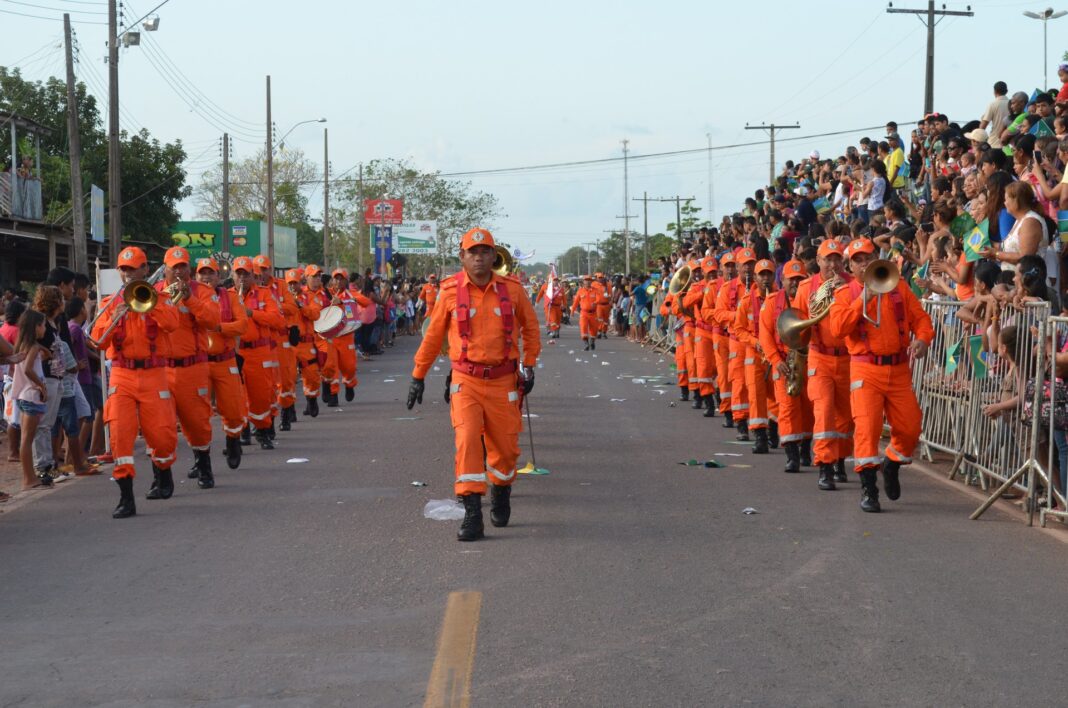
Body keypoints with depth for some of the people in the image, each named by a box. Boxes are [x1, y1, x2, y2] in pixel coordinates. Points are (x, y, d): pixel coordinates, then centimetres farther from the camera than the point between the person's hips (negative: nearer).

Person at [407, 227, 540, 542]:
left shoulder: (512, 289, -2)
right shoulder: (451, 291, -5)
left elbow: (530, 326, 14)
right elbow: (433, 335, 6)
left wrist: (529, 366, 8)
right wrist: (417, 376, 9)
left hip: (503, 381, 2)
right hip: (466, 381, -2)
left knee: (505, 446, 9)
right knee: (467, 441, -16)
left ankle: (501, 494, 39)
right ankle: (472, 515, -15)